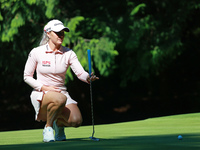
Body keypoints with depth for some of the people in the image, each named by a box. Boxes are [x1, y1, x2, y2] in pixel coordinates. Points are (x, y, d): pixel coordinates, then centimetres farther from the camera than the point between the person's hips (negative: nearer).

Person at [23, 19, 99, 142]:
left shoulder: (69, 53, 0)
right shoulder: (36, 52, -6)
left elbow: (80, 73, -12)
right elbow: (27, 77, 0)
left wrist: (88, 77, -37)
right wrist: (45, 88, -14)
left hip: (61, 93, 3)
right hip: (41, 94, -3)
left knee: (76, 120, -24)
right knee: (60, 99, -39)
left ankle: (59, 123, 13)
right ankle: (48, 127, -12)